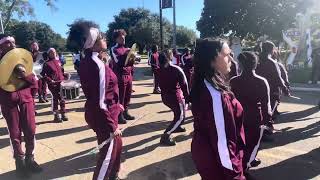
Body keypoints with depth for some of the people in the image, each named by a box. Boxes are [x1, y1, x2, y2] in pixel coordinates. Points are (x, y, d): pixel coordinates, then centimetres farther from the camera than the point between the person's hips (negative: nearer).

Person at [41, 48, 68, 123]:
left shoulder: (58, 62, 11)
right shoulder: (47, 64, -6)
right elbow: (43, 74, -8)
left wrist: (64, 76, 5)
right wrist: (49, 80, -16)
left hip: (60, 82, 5)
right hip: (52, 84, -5)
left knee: (62, 99, 7)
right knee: (55, 99, 0)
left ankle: (63, 114, 20)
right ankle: (56, 116, 12)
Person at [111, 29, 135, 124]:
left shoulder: (126, 49, 19)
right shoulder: (114, 49, -2)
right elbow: (118, 62, -15)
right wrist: (126, 54, -22)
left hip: (129, 75, 7)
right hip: (120, 76, -7)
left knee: (128, 95, 10)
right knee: (120, 96, -3)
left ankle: (125, 112, 21)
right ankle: (120, 115, 4)